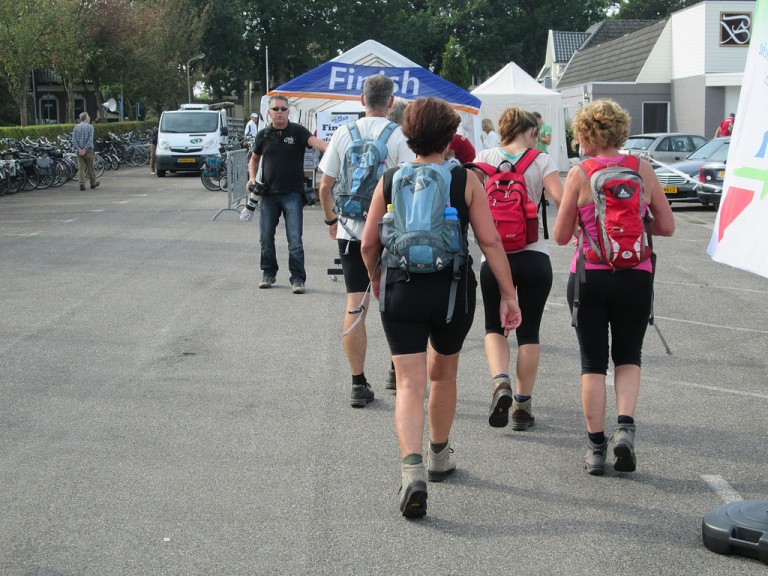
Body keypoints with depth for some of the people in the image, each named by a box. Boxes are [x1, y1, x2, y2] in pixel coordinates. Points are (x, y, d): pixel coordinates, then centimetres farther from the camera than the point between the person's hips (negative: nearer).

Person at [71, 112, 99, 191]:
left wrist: (79, 149, -9)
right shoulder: (90, 127, -7)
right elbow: (90, 140, -15)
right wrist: (84, 150, -14)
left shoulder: (76, 127, 5)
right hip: (88, 149, -3)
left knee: (81, 168, 3)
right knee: (90, 167, 9)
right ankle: (93, 183, 22)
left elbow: (73, 139, -3)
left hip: (79, 150, 3)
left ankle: (82, 184, -6)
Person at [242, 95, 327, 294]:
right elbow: (254, 159, 20)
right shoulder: (263, 135, 6)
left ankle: (298, 278, 2)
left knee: (295, 239, -5)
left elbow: (314, 141, -22)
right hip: (268, 193, 3)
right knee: (266, 237, 8)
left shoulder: (297, 131, -4)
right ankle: (268, 274, 25)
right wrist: (252, 178, 3)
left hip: (292, 194, -3)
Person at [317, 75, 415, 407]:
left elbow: (325, 185, 5)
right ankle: (397, 373, 24)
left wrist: (331, 220, 20)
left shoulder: (343, 134, 2)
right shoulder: (399, 136, -6)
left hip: (350, 230, 2)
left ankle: (358, 384, 2)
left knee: (355, 306, 2)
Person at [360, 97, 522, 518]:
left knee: (410, 385, -1)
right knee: (443, 374, 22)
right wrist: (508, 295, -2)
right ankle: (439, 457, 39)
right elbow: (490, 241, -7)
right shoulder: (466, 181, -3)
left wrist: (375, 278, 22)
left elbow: (368, 243, 2)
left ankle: (412, 468, -21)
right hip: (453, 292, 1)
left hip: (401, 292, 0)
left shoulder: (389, 181, -1)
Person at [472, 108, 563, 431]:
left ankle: (500, 382, -11)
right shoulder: (542, 161, 0)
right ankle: (522, 404, 11)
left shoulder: (486, 158, 4)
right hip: (534, 256, -1)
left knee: (494, 326, 15)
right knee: (529, 332, 11)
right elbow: (561, 198, -14)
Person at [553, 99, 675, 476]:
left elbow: (561, 236, -5)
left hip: (590, 276, -2)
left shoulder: (580, 174, -7)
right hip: (636, 276, 2)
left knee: (593, 362, 10)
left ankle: (596, 447, 12)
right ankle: (625, 427, -3)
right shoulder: (643, 170, 0)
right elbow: (667, 226, 4)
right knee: (628, 357, 18)